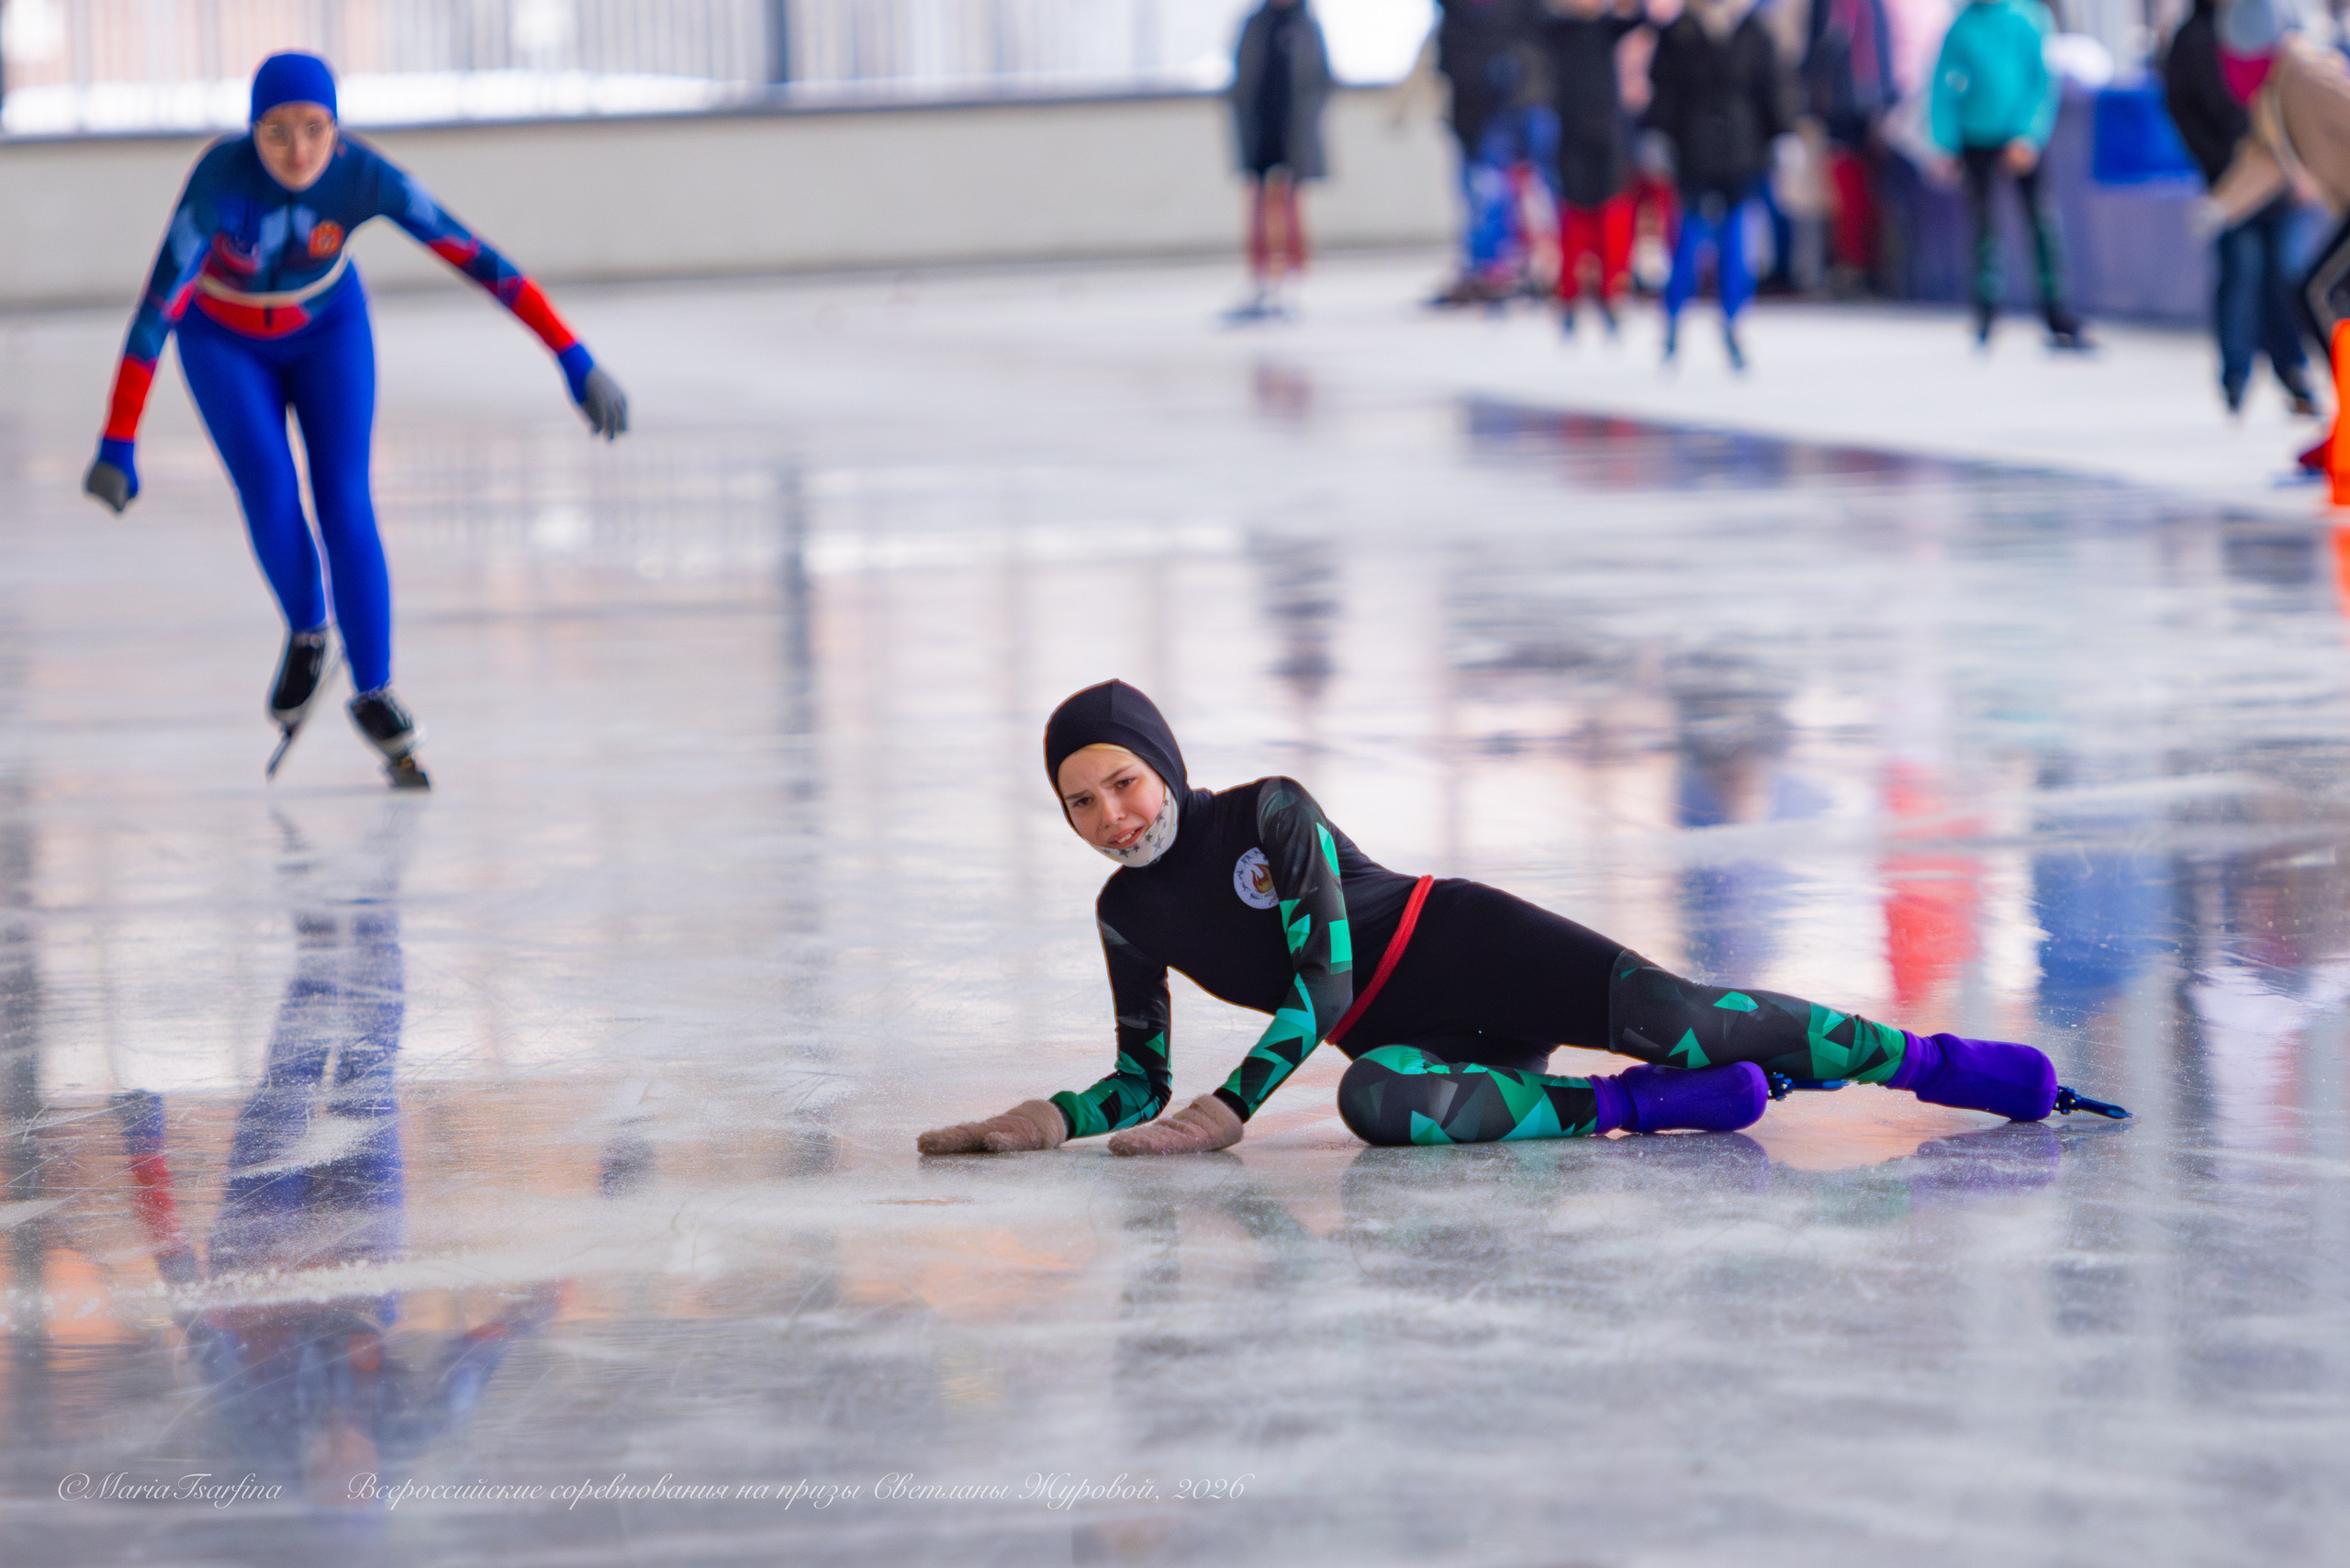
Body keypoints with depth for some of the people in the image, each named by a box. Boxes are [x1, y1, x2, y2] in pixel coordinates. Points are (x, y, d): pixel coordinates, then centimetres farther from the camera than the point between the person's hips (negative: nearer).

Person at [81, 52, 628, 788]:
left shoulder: (364, 176, -30)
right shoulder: (220, 179, -37)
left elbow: (480, 260, -29)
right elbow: (155, 312, -38)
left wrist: (577, 361, -33)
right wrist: (117, 447, -41)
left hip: (327, 329, 1)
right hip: (224, 339, -1)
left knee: (345, 504, -13)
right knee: (270, 494, -18)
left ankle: (374, 694, -2)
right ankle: (306, 633, 11)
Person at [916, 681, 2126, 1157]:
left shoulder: (1268, 813, -12)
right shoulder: (1128, 915, 6)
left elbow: (1322, 981, -17)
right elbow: (1142, 1084, 14)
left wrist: (1228, 1111, -24)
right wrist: (1044, 1122, -5)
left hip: (1462, 947, -4)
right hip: (1392, 1037, 4)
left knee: (1663, 1015, -25)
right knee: (1375, 1101, -34)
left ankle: (1939, 1063, -18)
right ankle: (1629, 1108, -26)